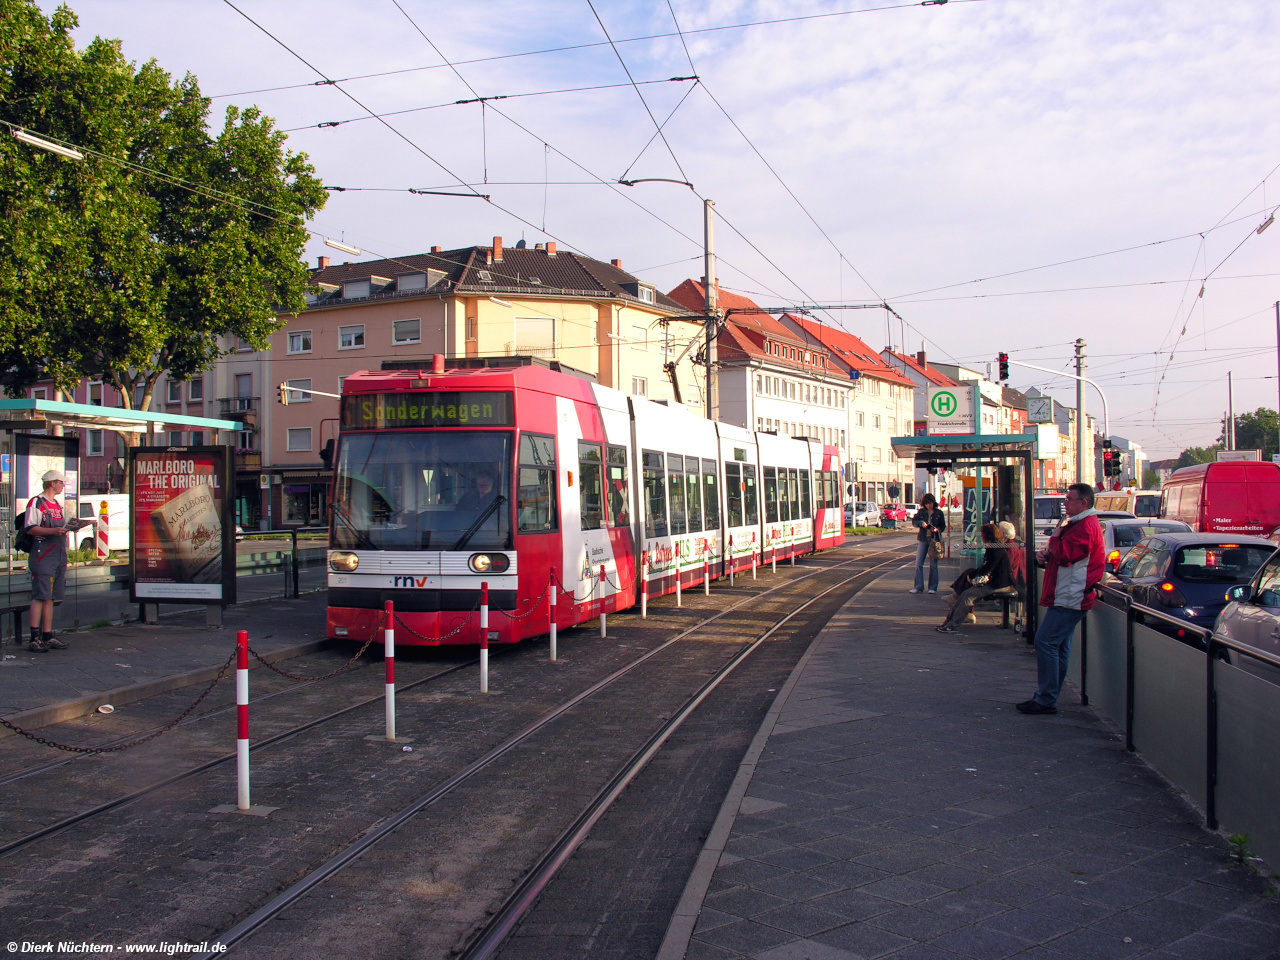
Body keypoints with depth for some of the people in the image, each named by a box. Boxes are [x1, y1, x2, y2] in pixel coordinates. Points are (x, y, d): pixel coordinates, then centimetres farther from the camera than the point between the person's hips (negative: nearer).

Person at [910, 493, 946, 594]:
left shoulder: (939, 513, 3)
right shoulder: (921, 512, 6)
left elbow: (943, 526, 6)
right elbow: (914, 521, 4)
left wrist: (937, 529, -14)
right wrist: (921, 523, -15)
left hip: (934, 540, -1)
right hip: (923, 539, 1)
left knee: (933, 565, 4)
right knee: (918, 564, -3)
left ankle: (933, 588, 11)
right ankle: (918, 587, 2)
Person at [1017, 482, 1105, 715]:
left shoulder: (1086, 527, -16)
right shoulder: (1078, 524, 20)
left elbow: (1065, 555, -26)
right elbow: (1061, 557, 26)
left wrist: (1055, 538, -7)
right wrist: (1044, 555, 4)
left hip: (1069, 598, -11)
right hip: (1068, 597, 11)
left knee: (1045, 642, -12)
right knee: (1059, 647, 12)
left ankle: (1046, 700, -10)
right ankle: (1048, 697, 17)